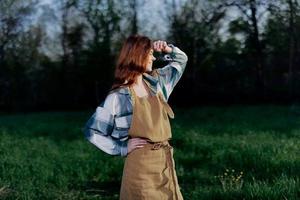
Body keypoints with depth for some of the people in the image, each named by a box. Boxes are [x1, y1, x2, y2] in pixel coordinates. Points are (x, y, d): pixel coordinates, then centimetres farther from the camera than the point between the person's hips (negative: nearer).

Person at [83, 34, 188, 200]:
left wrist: (167, 49, 2)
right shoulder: (118, 97, -12)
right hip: (141, 167, -6)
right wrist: (123, 148, -10)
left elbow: (181, 59, 22)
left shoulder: (155, 82, 6)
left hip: (166, 163, 6)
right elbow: (91, 131, -8)